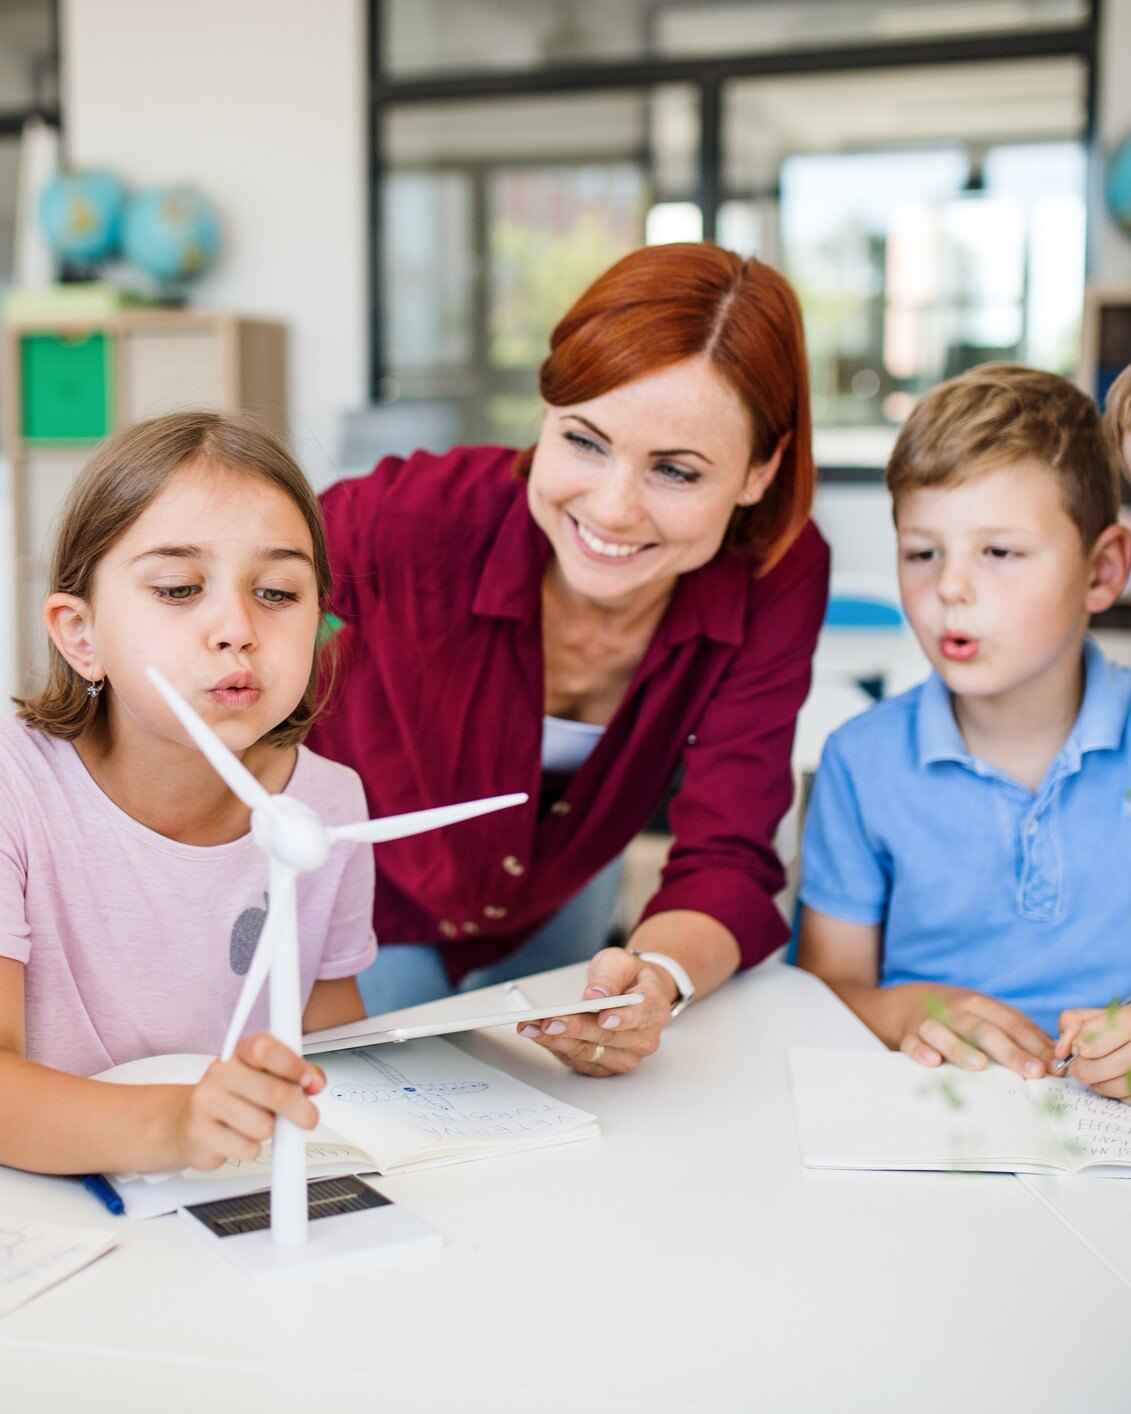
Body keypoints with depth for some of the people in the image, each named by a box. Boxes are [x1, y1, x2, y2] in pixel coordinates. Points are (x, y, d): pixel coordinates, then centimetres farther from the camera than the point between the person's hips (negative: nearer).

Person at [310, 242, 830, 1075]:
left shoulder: (778, 580, -31)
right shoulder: (421, 518, -38)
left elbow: (726, 860, -29)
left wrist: (659, 975, -52)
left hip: (556, 907, 3)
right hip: (359, 903, -3)